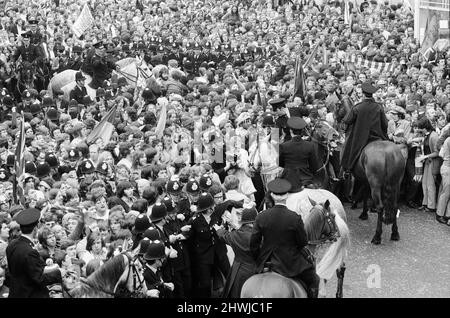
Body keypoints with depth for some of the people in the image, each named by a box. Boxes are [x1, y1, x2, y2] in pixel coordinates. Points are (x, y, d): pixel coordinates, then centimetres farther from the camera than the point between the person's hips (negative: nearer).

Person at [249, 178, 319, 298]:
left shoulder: (261, 217, -12)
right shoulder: (295, 218, -21)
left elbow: (254, 243, -6)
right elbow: (303, 242, -11)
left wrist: (258, 260, 9)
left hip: (267, 262, 3)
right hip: (291, 263, -3)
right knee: (313, 281, 19)